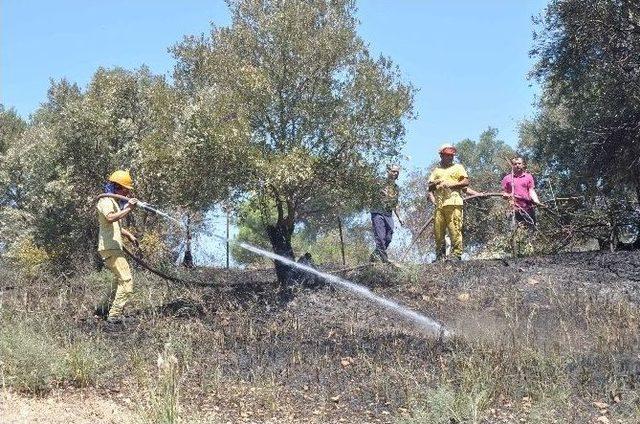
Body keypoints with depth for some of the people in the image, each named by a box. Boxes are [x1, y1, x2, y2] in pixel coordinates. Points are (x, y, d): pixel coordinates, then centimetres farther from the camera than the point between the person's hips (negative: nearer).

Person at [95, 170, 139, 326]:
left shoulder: (114, 201, 21)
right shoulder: (106, 201, -11)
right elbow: (110, 218, -32)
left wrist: (128, 234, 24)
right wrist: (128, 209, -34)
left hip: (113, 247, 11)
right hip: (109, 247, -11)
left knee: (119, 279, 21)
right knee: (126, 280, -15)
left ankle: (103, 309, 29)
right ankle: (115, 316, -16)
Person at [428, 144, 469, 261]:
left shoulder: (458, 167, 15)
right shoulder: (436, 170, 25)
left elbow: (466, 182, 3)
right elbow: (430, 186, 19)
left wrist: (451, 185, -8)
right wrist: (435, 183, -3)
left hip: (453, 202, -4)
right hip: (439, 204, 4)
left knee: (455, 230, -11)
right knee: (438, 231, 0)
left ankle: (456, 254, -10)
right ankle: (440, 256, 7)